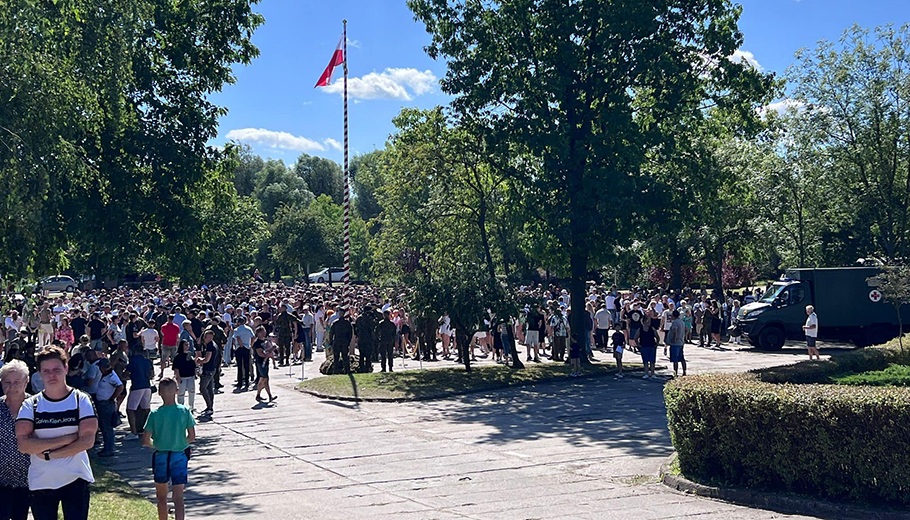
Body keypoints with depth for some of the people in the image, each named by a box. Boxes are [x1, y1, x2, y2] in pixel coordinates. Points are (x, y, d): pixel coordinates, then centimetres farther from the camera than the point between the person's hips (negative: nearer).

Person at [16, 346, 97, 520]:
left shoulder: (81, 400, -2)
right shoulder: (30, 405, 1)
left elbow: (88, 440, -11)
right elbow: (23, 444, -12)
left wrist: (49, 454, -13)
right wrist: (65, 439, -17)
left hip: (75, 479, -1)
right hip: (40, 483, 2)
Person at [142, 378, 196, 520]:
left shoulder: (155, 414, -9)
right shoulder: (184, 411, -8)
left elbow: (145, 441, -8)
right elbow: (192, 436, -5)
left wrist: (154, 444, 12)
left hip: (160, 456, 0)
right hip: (179, 457, 0)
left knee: (161, 497, 18)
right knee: (178, 498, -1)